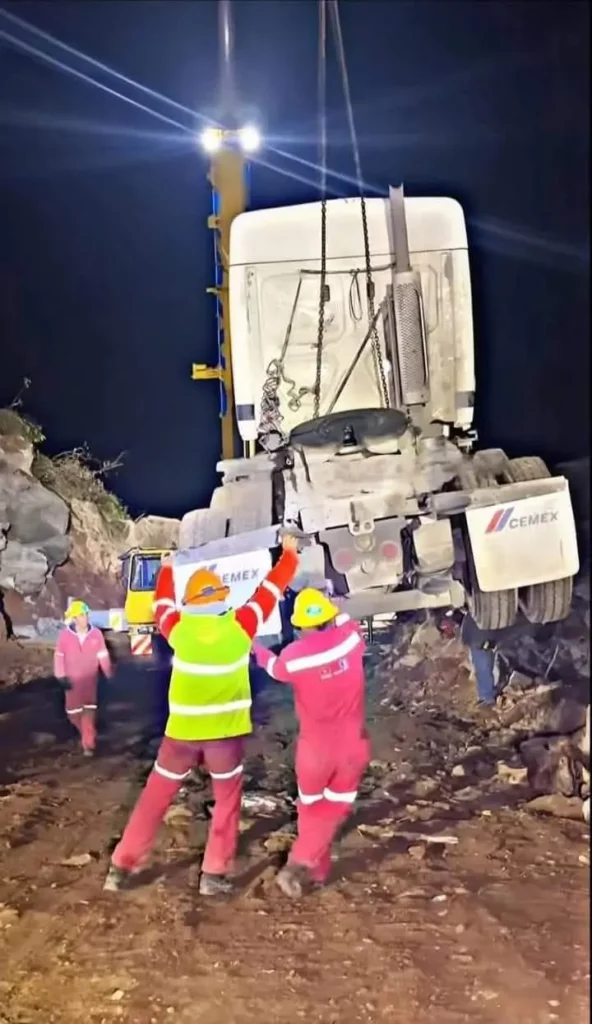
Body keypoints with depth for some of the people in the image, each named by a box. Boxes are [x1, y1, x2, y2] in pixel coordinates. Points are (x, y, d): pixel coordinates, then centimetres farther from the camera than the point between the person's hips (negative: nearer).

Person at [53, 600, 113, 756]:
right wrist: (61, 676, -8)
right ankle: (88, 734, 39)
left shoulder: (96, 633, -9)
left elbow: (103, 654, -1)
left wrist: (109, 672, 1)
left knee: (89, 711, -5)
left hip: (90, 678, -1)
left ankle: (88, 744, 1)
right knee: (73, 712, 11)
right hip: (72, 679, 1)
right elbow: (59, 656, -6)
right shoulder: (64, 635, -13)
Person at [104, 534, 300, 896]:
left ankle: (122, 866, 18)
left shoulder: (179, 628, -7)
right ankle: (214, 873, 12)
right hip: (226, 731, -1)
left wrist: (167, 571, 32)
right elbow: (269, 591, 2)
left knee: (155, 797, 13)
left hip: (182, 731, 2)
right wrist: (290, 555, 15)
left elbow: (162, 606, 15)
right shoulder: (239, 626, -10)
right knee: (227, 800, 15)